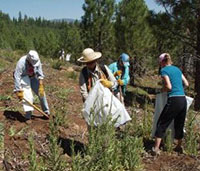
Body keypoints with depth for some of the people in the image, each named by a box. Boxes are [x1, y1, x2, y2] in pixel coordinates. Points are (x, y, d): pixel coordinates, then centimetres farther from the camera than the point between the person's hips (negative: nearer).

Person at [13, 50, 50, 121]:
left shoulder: (37, 60, -21)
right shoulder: (21, 62, -33)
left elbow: (40, 74, -16)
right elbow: (17, 77, -32)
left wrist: (41, 86, -20)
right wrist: (18, 91, -34)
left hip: (32, 77, 4)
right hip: (23, 78, -4)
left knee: (41, 93, 1)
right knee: (27, 96, -20)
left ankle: (46, 112, 16)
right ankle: (28, 116, -17)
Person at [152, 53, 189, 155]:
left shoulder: (164, 70, -3)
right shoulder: (177, 69, 16)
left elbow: (169, 87, -13)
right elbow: (186, 84, 18)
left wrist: (162, 90, 6)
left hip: (174, 100, -6)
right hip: (183, 99, 7)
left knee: (162, 123, 3)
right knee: (179, 124, 19)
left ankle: (156, 148, 3)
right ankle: (179, 147, 31)